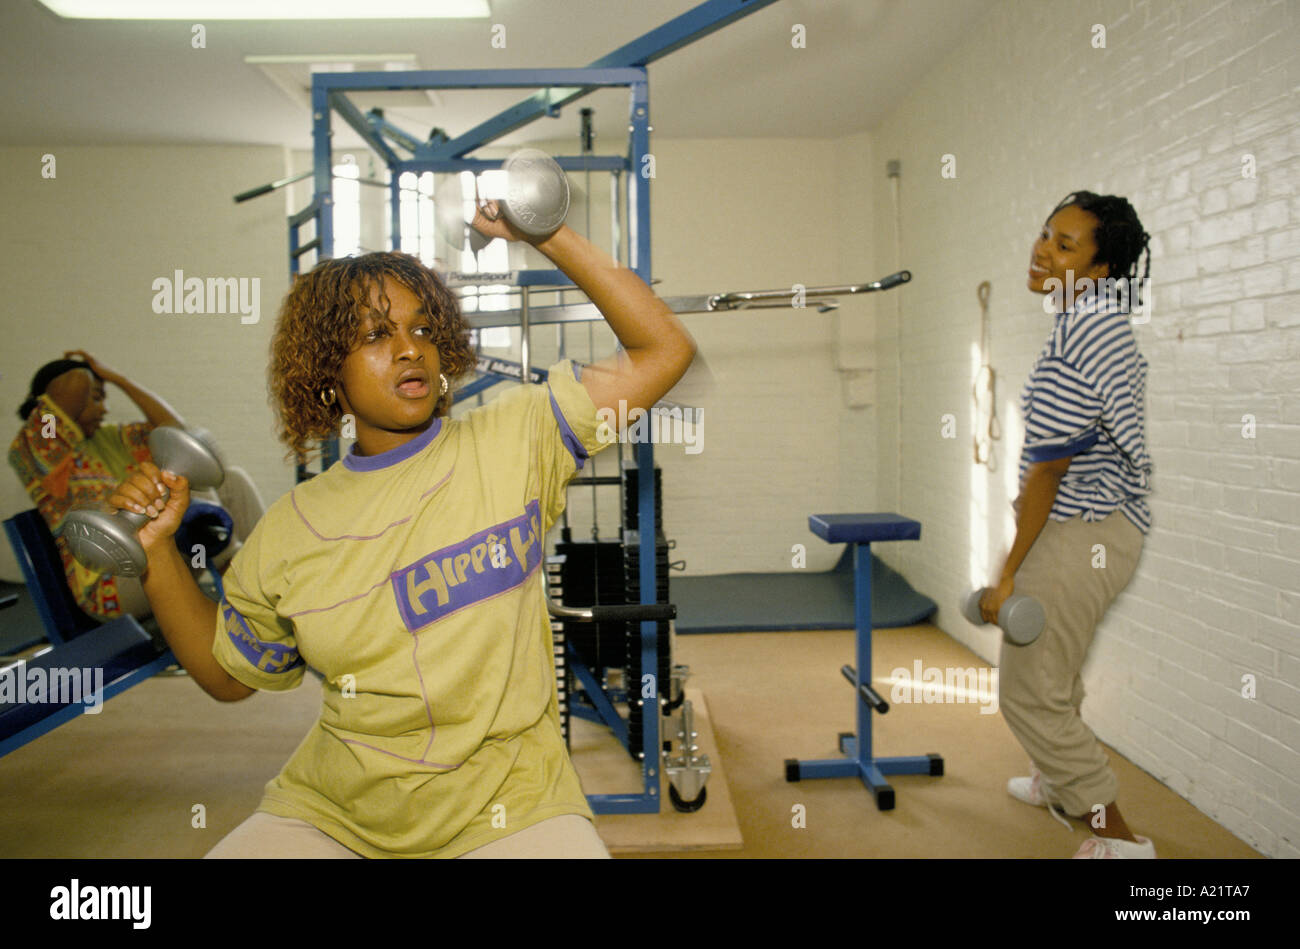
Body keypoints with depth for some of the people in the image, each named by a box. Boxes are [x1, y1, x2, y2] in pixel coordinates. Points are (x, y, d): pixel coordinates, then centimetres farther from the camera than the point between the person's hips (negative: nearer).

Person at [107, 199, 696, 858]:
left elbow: (665, 349, -9)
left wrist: (546, 236, -11)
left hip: (505, 810, -2)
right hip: (331, 814, 3)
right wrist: (156, 552, 2)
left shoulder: (513, 443, -6)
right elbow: (226, 674, 15)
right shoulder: (288, 531, 1)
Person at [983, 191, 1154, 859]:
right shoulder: (1106, 325, 10)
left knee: (1029, 692, 0)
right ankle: (1056, 783, 49)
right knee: (1051, 672, 28)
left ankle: (1117, 836, 11)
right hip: (1097, 525, 10)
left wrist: (1009, 573, -16)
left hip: (1080, 535, -10)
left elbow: (1047, 469, -22)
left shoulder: (1076, 338, -23)